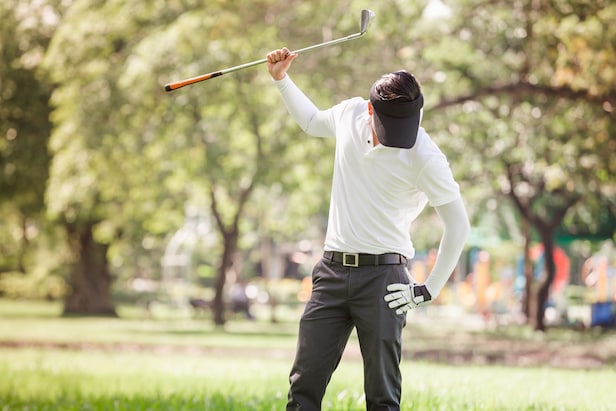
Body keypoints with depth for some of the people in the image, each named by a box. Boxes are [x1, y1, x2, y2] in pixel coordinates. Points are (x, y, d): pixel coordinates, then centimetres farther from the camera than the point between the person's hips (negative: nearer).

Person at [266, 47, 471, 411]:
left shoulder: (425, 158, -13)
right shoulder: (350, 114, 2)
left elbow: (458, 226, -5)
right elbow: (312, 122, 27)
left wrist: (431, 289, -6)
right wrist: (281, 79, 20)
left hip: (383, 276, -5)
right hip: (332, 271, 5)